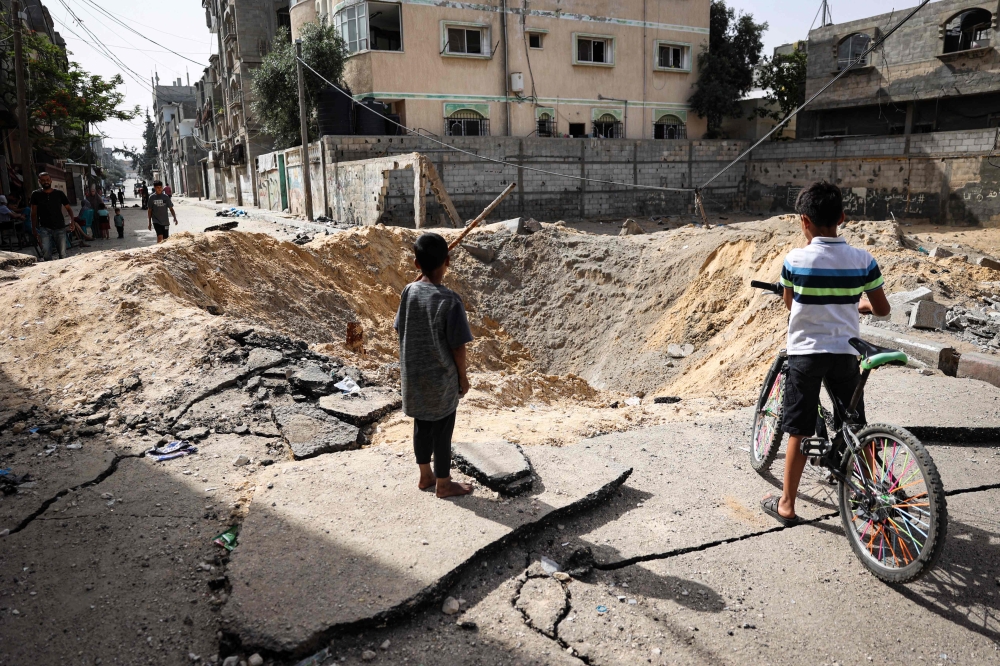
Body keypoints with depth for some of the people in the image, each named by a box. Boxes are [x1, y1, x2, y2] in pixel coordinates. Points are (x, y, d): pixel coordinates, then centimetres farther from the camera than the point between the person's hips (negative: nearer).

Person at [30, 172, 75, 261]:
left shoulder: (59, 193, 6)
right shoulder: (36, 194, 5)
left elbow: (68, 208, 10)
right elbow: (34, 213, 9)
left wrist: (72, 220, -9)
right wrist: (34, 228, 4)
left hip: (60, 228, 1)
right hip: (44, 229, -1)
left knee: (63, 254, 2)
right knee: (46, 253, -14)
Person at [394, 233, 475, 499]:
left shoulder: (409, 292, -7)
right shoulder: (450, 300, -21)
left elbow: (401, 332, 3)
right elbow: (457, 346, -15)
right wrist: (463, 376, -4)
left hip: (414, 375, 5)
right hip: (441, 378, -5)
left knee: (422, 425, 19)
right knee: (442, 431, 9)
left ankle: (425, 476, 34)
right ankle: (443, 484, 23)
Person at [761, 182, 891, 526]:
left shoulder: (796, 259, -11)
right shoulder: (863, 260, -4)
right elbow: (882, 309, 4)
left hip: (804, 352, -2)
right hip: (845, 353, 2)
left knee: (799, 431, 6)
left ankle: (786, 504, 13)